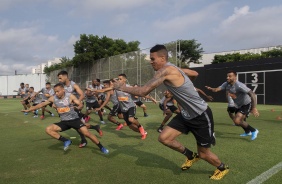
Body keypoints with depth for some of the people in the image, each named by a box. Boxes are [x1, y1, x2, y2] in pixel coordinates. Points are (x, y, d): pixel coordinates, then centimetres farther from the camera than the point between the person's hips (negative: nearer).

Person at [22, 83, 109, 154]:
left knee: (87, 133, -15)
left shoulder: (70, 96, -14)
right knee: (48, 129, -14)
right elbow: (42, 104, 7)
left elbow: (81, 104, -14)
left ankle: (101, 147, 3)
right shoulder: (53, 98, -4)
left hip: (74, 119, -4)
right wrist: (29, 110, 10)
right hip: (64, 122, 4)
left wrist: (77, 107, -37)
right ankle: (66, 141, -8)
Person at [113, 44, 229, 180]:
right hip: (186, 115, 9)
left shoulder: (166, 70, -25)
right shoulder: (173, 69, 3)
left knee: (203, 153, 6)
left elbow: (143, 92, -28)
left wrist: (123, 88, -14)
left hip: (201, 115, -8)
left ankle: (223, 168, 39)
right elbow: (195, 74, 18)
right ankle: (191, 156, 23)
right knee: (164, 138, -1)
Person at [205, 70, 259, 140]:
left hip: (246, 105, -9)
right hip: (238, 106, 9)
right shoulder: (226, 84, -6)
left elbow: (252, 94, -33)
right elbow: (217, 89, -17)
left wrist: (254, 108, -40)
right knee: (238, 120, 24)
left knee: (237, 121, -23)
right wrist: (210, 89, -41)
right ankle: (247, 132, 52)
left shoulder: (239, 85, -29)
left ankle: (253, 130, -2)